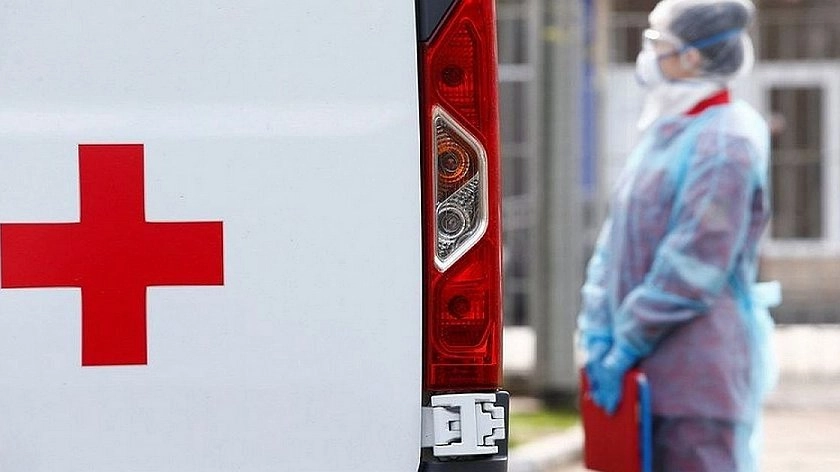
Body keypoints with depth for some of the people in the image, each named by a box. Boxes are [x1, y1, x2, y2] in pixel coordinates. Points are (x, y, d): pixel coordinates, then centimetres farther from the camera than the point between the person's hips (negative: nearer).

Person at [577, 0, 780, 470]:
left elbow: (693, 266, -18)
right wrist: (599, 334, 6)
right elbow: (615, 241, 16)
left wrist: (627, 346, -14)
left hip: (702, 373, -9)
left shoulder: (727, 142, -13)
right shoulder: (663, 134, 15)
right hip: (651, 374, 9)